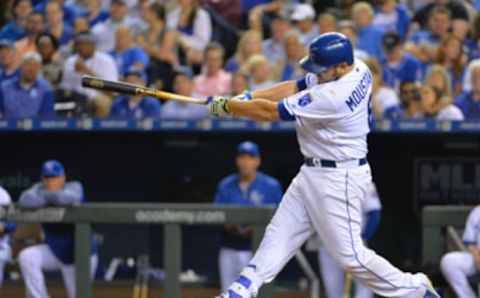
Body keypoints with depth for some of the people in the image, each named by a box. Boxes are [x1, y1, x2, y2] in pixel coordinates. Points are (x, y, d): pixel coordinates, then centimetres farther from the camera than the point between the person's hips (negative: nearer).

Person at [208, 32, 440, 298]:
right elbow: (295, 87, 7)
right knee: (279, 234, 9)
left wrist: (227, 106, -7)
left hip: (339, 179, -10)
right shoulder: (357, 69, -2)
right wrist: (245, 98, -2)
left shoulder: (333, 97, -29)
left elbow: (270, 112, -20)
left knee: (350, 254, -3)